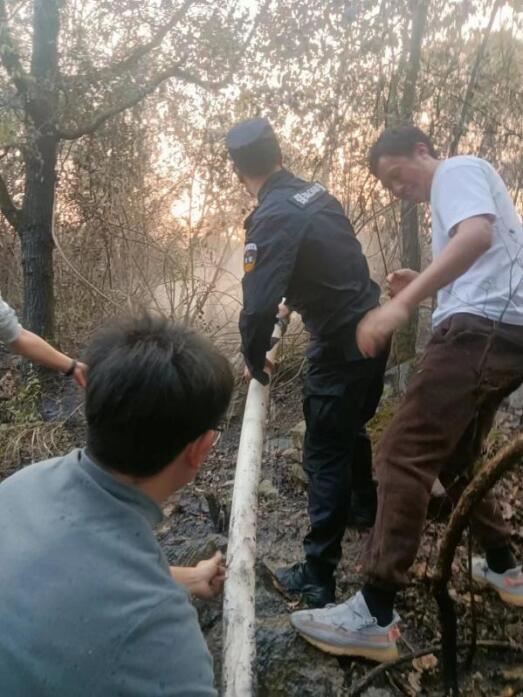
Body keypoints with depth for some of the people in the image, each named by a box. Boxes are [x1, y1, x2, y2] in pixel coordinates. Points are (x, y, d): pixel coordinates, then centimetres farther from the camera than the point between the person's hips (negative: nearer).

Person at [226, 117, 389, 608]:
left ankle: (318, 578, 13)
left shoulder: (272, 218, -19)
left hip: (341, 347, -8)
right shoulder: (315, 192, 6)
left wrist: (254, 359, -9)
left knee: (325, 457, 2)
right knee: (352, 430, 28)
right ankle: (364, 507, 50)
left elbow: (259, 306, -27)